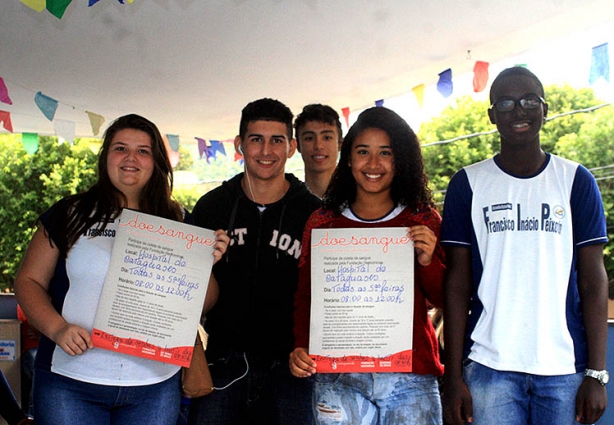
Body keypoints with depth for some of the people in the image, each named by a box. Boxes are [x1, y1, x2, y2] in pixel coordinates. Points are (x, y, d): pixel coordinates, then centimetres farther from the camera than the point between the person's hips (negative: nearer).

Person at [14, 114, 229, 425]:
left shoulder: (178, 223, 6)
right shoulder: (71, 214, 2)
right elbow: (29, 281, 4)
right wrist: (57, 328, -12)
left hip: (155, 386, 1)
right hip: (71, 383, -1)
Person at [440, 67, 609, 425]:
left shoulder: (577, 181, 5)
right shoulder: (468, 184, 4)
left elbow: (593, 281, 3)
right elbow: (457, 284, 3)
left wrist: (597, 373, -3)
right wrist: (453, 375, -2)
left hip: (565, 368, 1)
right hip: (489, 368, 0)